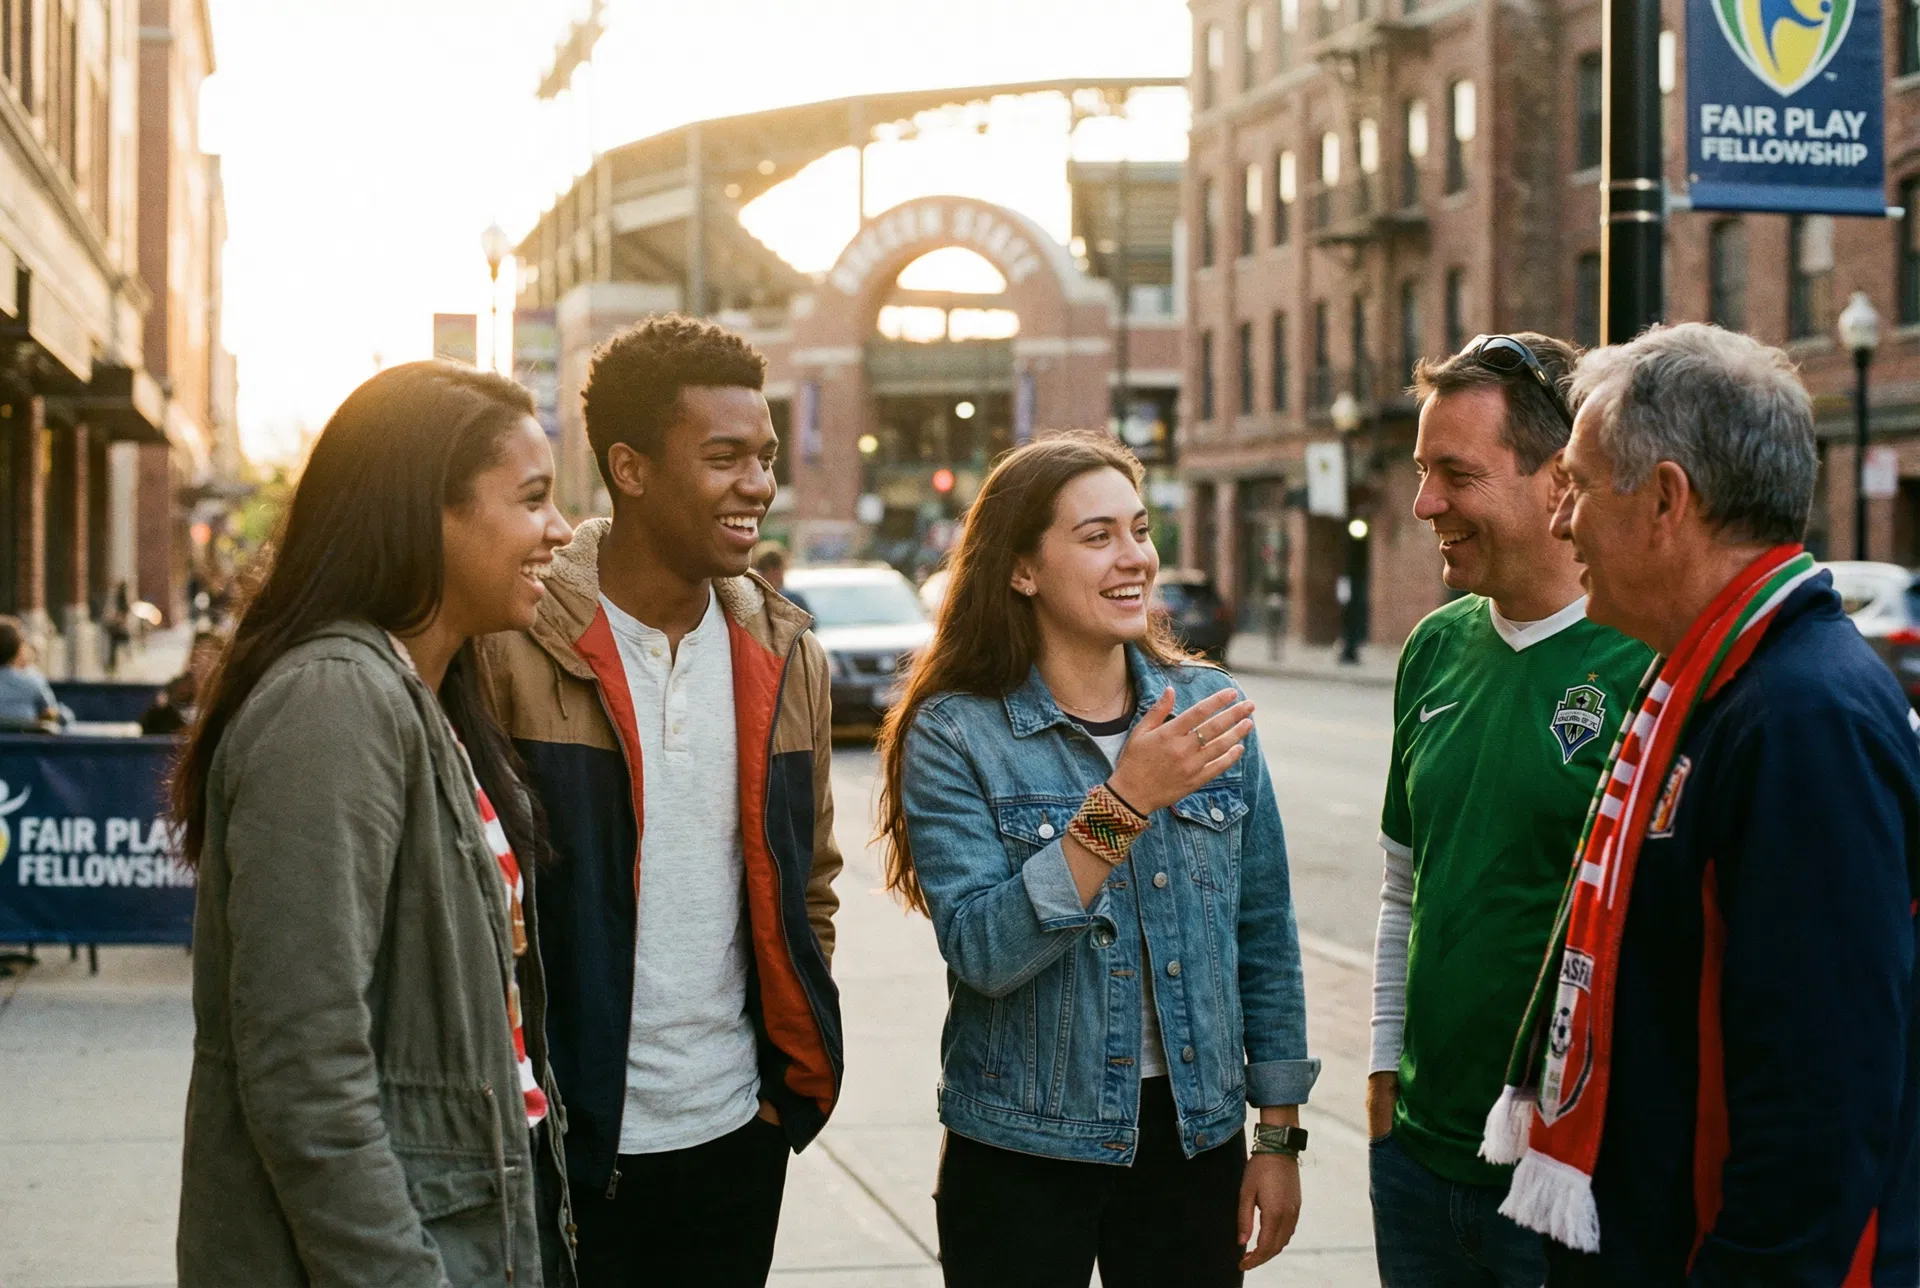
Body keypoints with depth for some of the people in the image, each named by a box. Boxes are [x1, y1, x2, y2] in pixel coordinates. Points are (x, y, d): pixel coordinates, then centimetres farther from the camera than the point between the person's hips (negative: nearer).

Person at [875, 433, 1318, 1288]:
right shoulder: (956, 736, -10)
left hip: (1193, 1141, 3)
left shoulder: (1206, 707, 0)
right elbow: (983, 953, -20)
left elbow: (1263, 936, 6)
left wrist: (1279, 1136, 6)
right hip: (1022, 1155, -3)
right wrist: (1123, 805, -28)